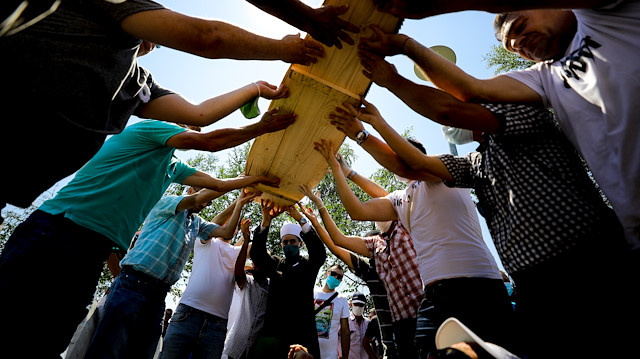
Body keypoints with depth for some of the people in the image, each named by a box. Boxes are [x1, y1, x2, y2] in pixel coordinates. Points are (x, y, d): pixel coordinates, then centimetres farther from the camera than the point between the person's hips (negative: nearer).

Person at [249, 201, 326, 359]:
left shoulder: (308, 265, 9)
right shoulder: (275, 264, 14)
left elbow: (319, 253, -11)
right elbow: (257, 254, -2)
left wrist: (301, 219, -20)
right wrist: (266, 220, -17)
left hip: (303, 334, -1)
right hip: (272, 333, 2)